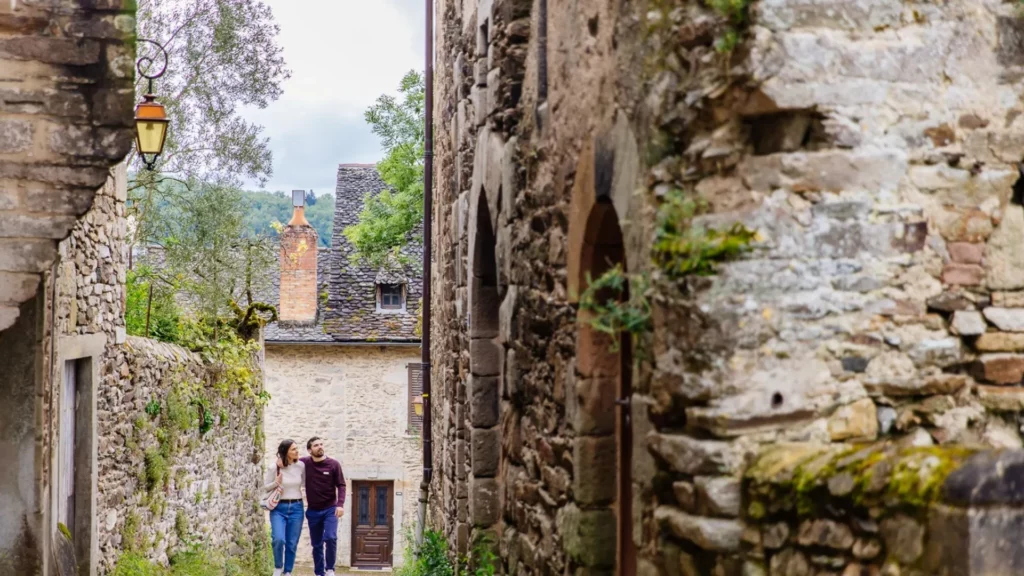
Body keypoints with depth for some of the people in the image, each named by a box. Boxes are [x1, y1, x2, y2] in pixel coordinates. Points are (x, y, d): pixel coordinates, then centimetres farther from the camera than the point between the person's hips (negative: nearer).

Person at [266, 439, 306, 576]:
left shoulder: (301, 466, 0)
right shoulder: (274, 468, -8)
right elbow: (265, 488, 1)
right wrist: (276, 483, -15)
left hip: (296, 508, 3)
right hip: (279, 508, -3)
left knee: (292, 543, 4)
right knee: (278, 539, -19)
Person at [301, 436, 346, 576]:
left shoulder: (334, 464, -7)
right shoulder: (304, 463, -5)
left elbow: (341, 485, -5)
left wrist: (340, 504, -18)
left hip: (330, 509, -2)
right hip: (313, 511, 2)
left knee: (330, 538, -18)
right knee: (317, 544, 8)